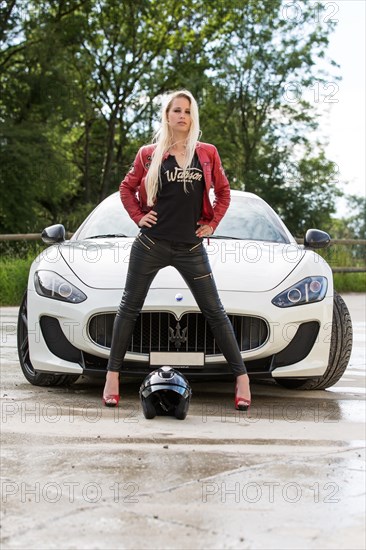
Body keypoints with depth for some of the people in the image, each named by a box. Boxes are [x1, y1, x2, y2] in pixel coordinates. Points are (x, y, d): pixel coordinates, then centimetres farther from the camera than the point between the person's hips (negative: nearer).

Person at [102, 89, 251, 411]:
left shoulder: (207, 153, 6)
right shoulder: (149, 154, 3)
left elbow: (223, 191, 15)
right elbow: (127, 188, 14)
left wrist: (212, 224, 5)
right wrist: (139, 216, 1)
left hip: (191, 248, 0)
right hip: (151, 245, 0)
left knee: (214, 312, 1)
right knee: (130, 307, 2)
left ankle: (241, 377, 5)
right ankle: (113, 375, 10)